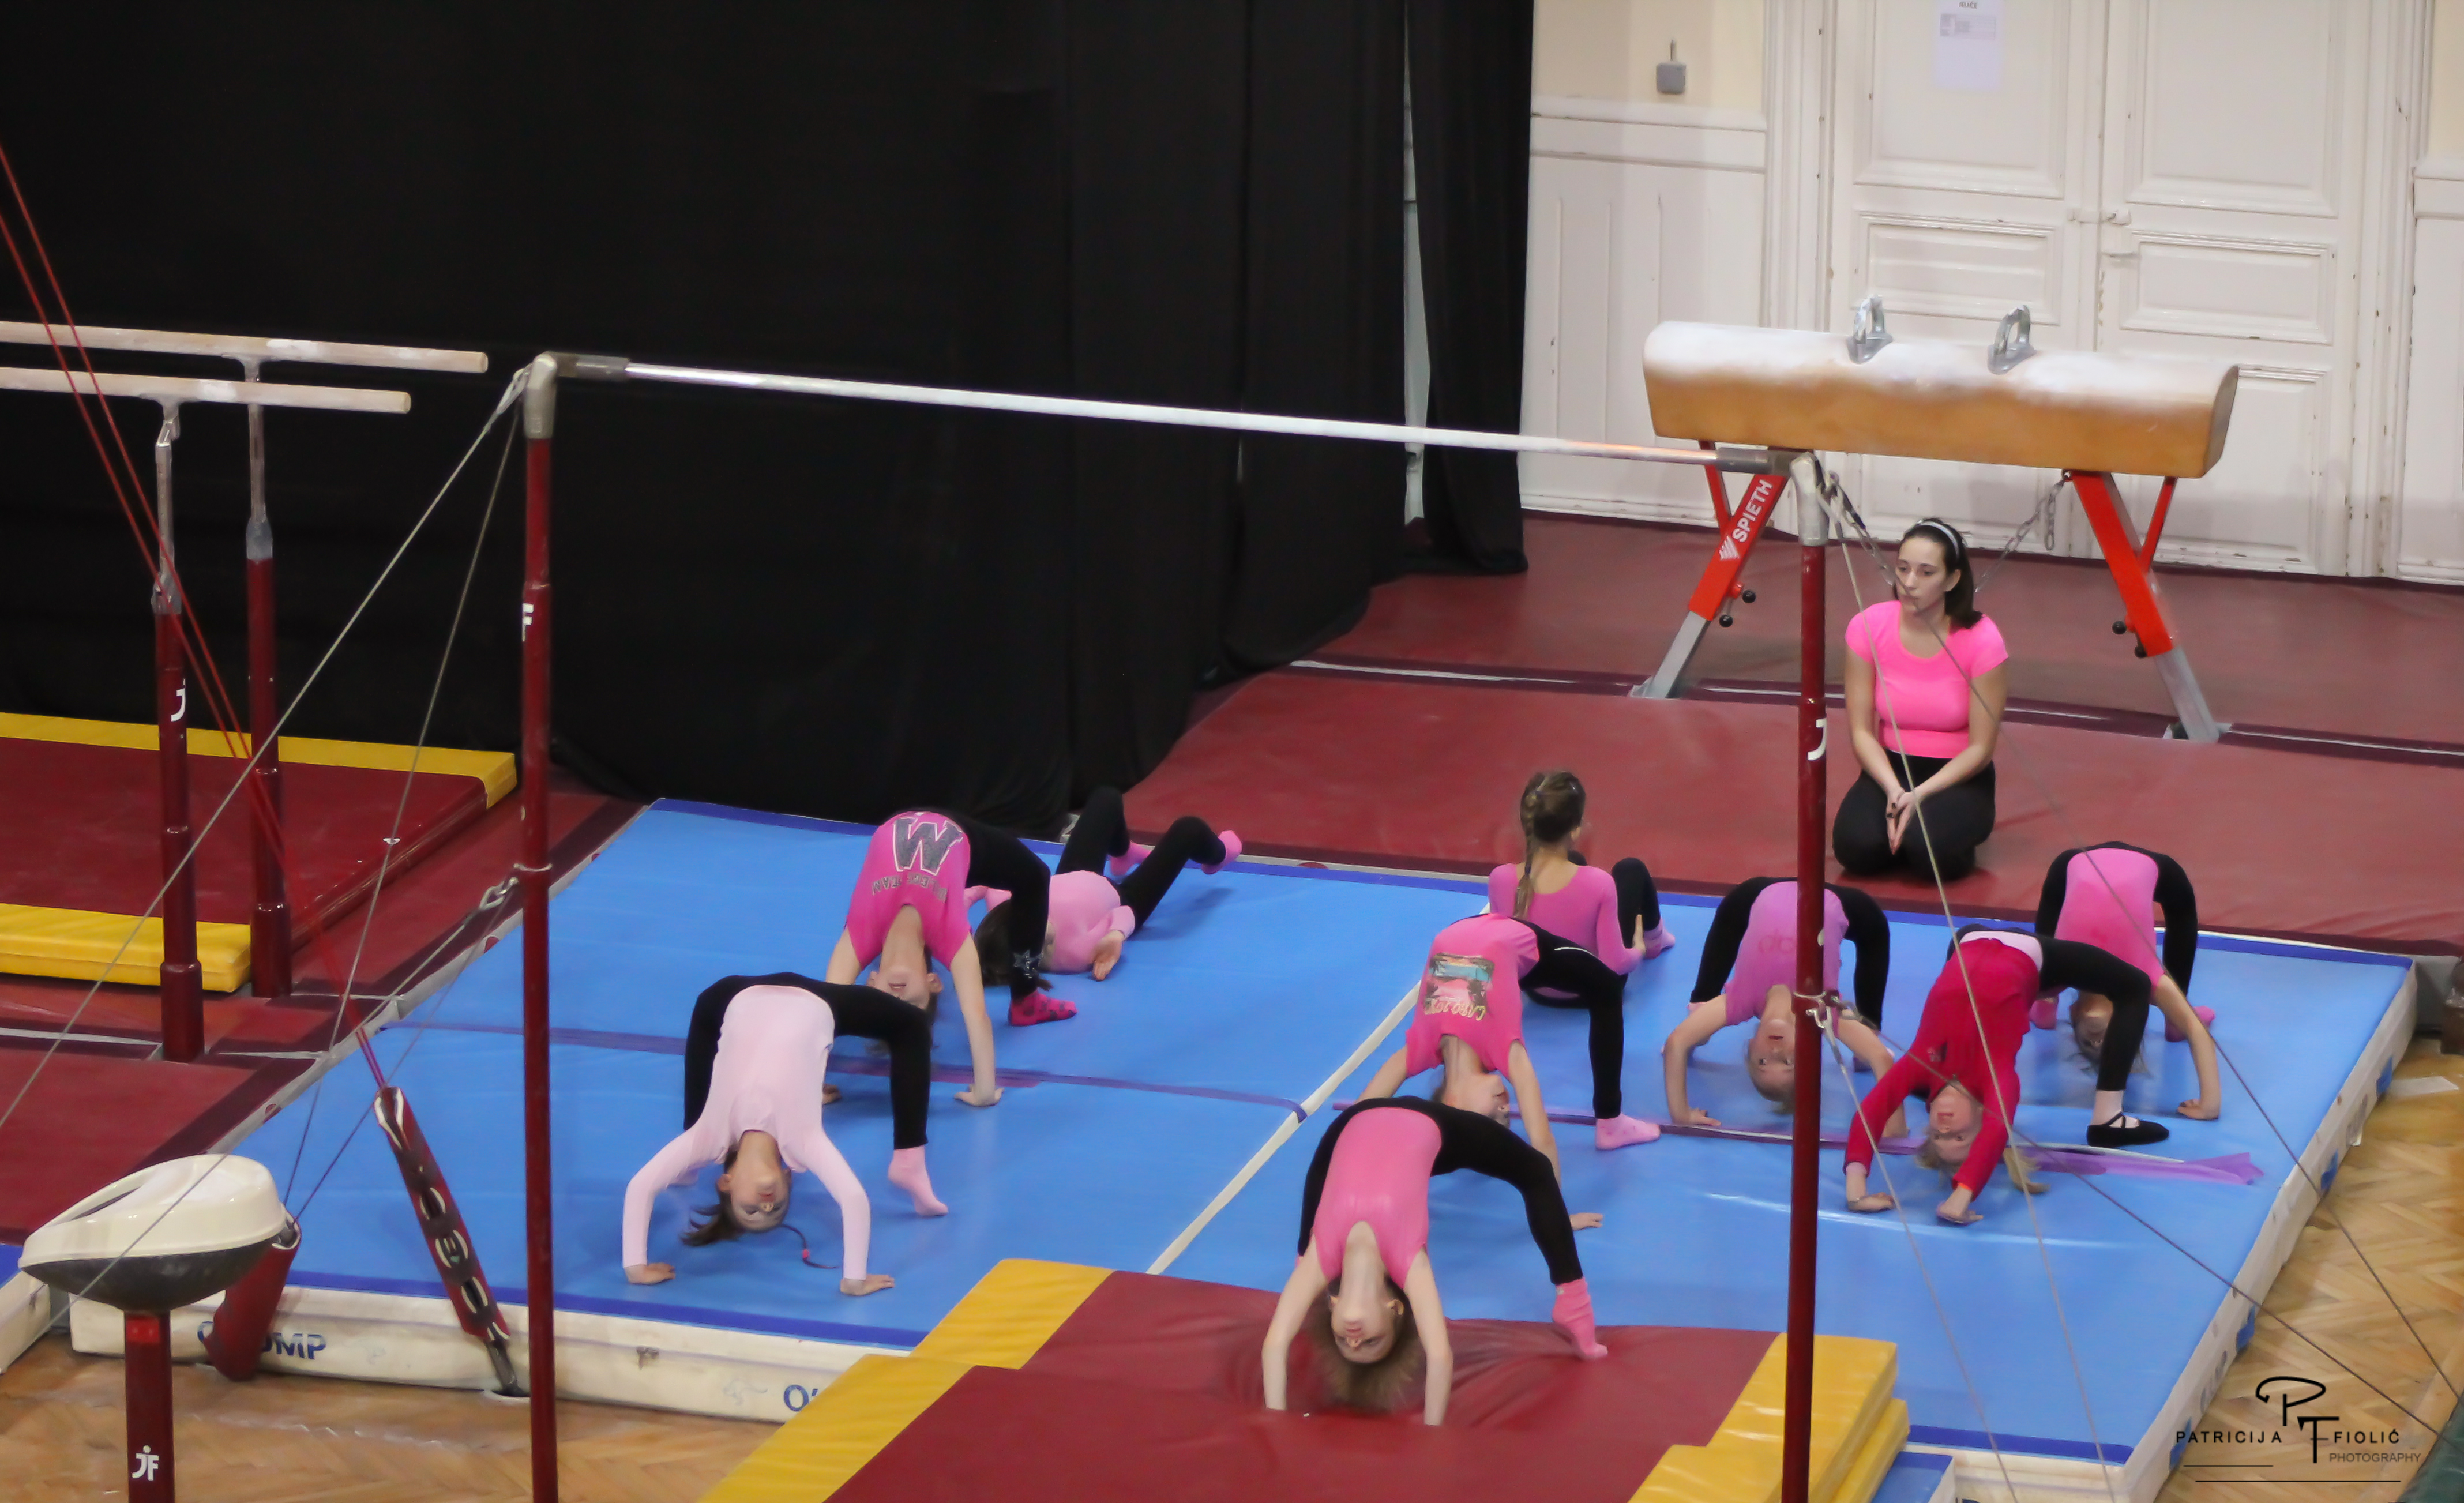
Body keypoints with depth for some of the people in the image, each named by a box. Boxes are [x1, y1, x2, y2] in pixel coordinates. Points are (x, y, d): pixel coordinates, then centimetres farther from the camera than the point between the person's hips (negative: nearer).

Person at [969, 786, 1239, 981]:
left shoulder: (1005, 922, -39)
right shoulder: (1075, 950, -47)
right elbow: (1124, 914, -38)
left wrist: (964, 899, -42)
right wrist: (1116, 933, -56)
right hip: (1118, 900, -4)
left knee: (1106, 799, 23)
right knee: (1189, 829, 10)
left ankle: (1121, 855, 61)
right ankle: (1216, 856, 52)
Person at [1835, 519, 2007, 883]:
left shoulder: (1980, 638, -16)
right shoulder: (1869, 627, -10)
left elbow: (1980, 749, -11)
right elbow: (1861, 730, -7)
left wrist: (1920, 795, -23)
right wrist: (1895, 792, -23)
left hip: (1958, 776, -2)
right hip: (1890, 769, 2)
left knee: (1932, 849, -34)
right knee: (1857, 847, -29)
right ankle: (1897, 815, 6)